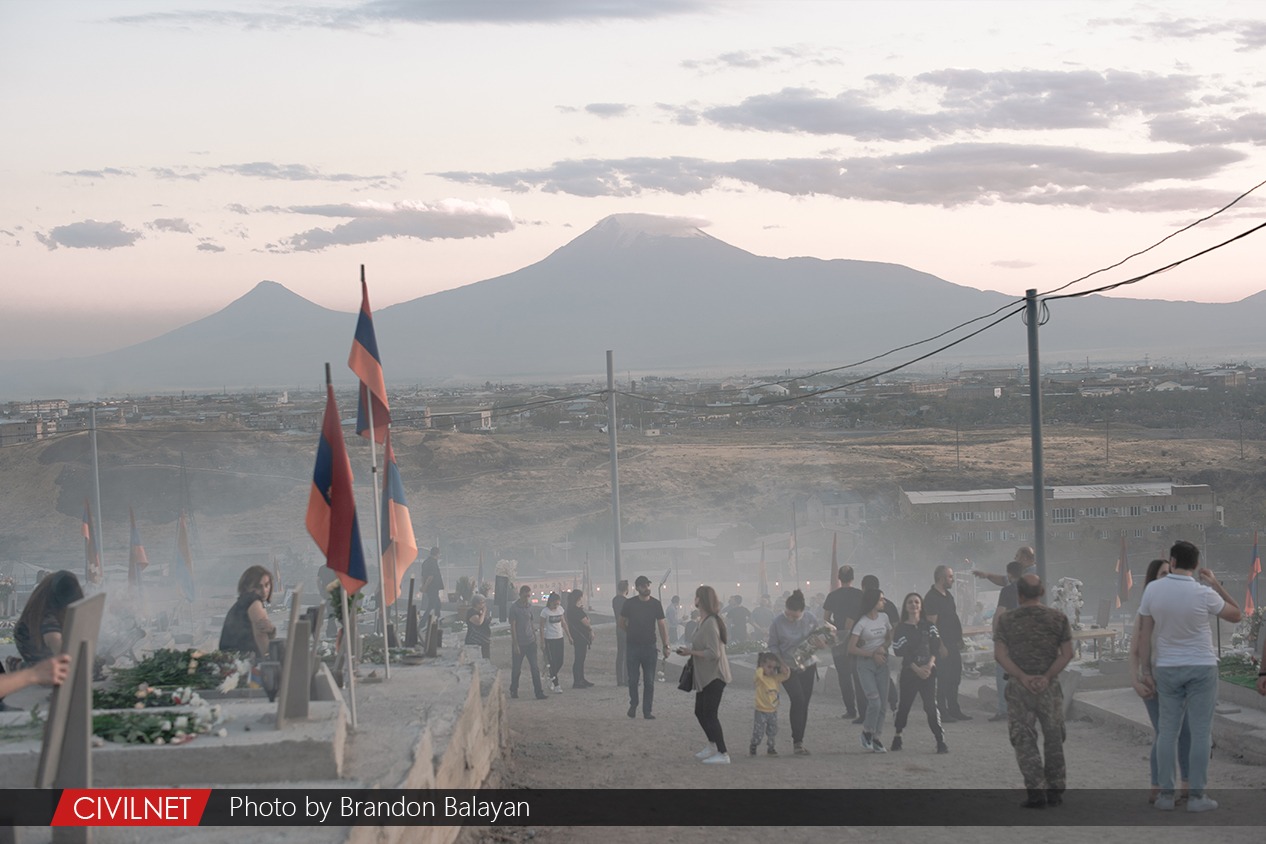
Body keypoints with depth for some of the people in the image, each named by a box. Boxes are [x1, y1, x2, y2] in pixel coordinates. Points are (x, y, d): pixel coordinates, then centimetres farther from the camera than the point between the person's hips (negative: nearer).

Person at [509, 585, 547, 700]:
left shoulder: (529, 606, 7)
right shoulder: (514, 607, -10)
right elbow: (512, 626, -11)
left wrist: (535, 637, 17)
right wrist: (515, 644, -13)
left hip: (530, 642, 4)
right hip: (519, 643, -4)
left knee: (535, 668, -3)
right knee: (516, 669, 7)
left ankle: (538, 692, -3)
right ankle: (513, 690, 23)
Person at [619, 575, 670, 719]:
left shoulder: (656, 604, 0)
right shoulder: (629, 604, -3)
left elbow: (662, 625, 0)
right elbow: (622, 622, 10)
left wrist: (666, 645, -5)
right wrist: (632, 633, 9)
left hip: (649, 646, 0)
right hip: (633, 646, 0)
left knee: (649, 681, 0)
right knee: (633, 680, 4)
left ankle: (647, 711, 5)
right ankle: (633, 705, 25)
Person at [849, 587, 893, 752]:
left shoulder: (884, 617, 5)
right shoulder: (862, 623, -11)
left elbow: (890, 638, 17)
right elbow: (851, 648, -12)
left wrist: (884, 647, -5)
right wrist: (872, 654, -14)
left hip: (881, 663, 5)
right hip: (865, 663, -5)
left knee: (882, 703, 2)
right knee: (875, 701, -15)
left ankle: (875, 738, 11)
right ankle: (867, 732, 7)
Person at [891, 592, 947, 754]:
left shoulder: (929, 626, 10)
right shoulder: (901, 629, 3)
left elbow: (935, 647, 3)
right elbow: (900, 652, -5)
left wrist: (929, 665, -13)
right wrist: (917, 669, -13)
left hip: (928, 671, 1)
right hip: (909, 672, 0)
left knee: (931, 706, -8)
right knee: (904, 704, 6)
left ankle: (941, 741, -12)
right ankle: (897, 737, 21)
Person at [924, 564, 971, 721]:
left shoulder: (948, 595, 15)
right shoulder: (931, 598, -13)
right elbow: (932, 624, -18)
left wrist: (959, 639, 18)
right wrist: (940, 646, -21)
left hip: (953, 643, 9)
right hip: (943, 645, -9)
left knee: (955, 677, 12)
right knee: (944, 678, -5)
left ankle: (954, 709, 19)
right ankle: (942, 712, 0)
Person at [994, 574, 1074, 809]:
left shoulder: (1008, 620, 0)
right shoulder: (1058, 618, 2)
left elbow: (1000, 654, -8)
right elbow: (1067, 653, -5)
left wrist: (1023, 677, -13)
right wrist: (1047, 676, -10)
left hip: (1018, 686, -1)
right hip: (1049, 686, 1)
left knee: (1024, 739, 3)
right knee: (1053, 737, 13)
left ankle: (1036, 791, -6)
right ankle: (1055, 790, 15)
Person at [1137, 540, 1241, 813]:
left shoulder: (1153, 589, -7)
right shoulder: (1204, 594, -14)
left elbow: (1144, 632, -4)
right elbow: (1235, 615, 2)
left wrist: (1145, 670, 2)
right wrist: (1216, 584, 5)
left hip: (1167, 668, 3)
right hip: (1202, 667, -3)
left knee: (1167, 731, 8)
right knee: (1201, 732, 2)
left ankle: (1166, 794, 6)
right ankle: (1196, 796, 1)